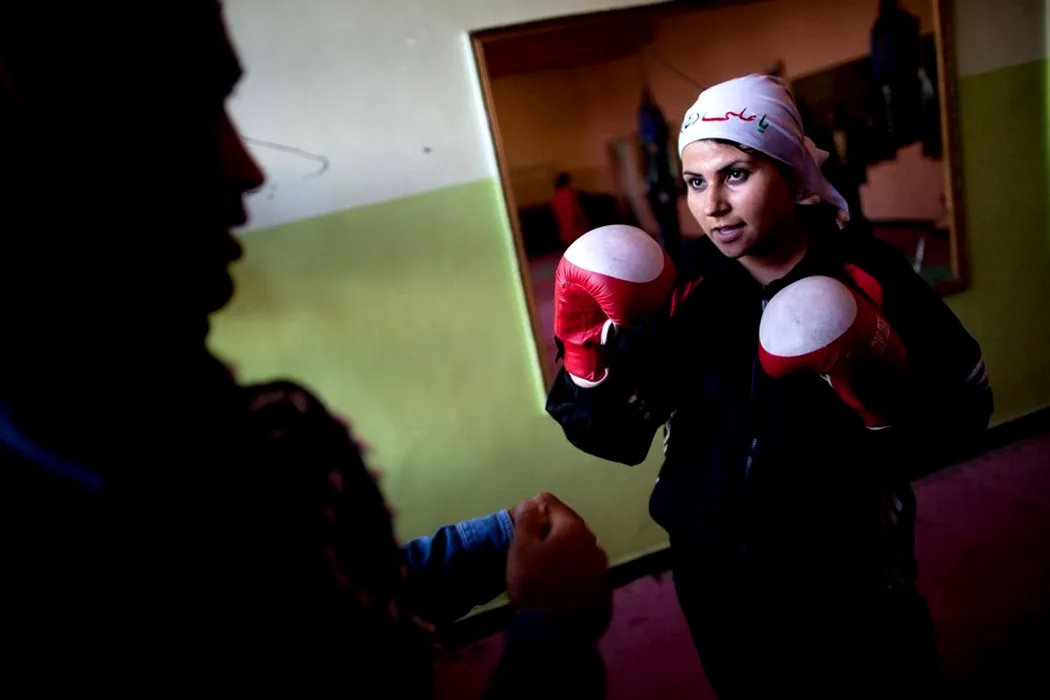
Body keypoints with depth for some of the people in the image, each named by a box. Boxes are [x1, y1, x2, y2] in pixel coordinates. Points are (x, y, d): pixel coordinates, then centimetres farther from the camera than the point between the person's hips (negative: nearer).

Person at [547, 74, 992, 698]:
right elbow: (615, 438, -14)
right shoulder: (682, 291, -11)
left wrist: (889, 403, -30)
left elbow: (964, 417, -11)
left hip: (852, 585, -1)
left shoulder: (868, 277, -15)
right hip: (717, 582, 2)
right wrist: (588, 363, -32)